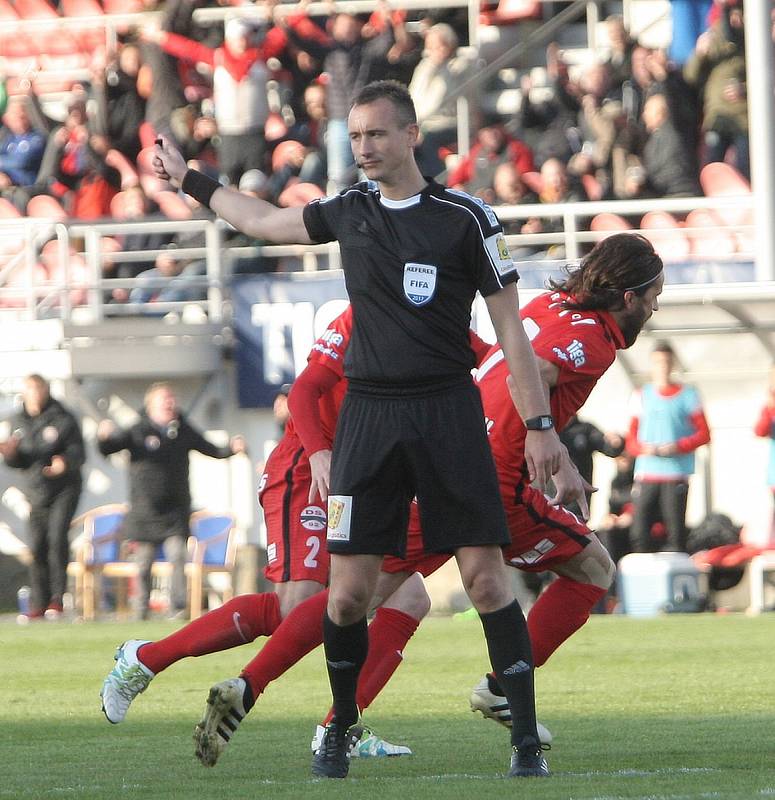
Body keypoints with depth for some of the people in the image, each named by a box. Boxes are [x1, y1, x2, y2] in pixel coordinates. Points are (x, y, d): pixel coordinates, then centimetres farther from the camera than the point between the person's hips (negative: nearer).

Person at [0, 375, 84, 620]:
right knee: (37, 546, 2)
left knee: (57, 537, -19)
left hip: (64, 489, -5)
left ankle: (57, 598, -13)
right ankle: (39, 604, 9)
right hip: (36, 491, 5)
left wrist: (65, 463, -35)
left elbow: (78, 453, -13)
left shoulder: (64, 420, -8)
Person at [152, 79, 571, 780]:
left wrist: (539, 424, -5)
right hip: (367, 414, 3)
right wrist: (189, 180, 39)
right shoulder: (348, 212, 10)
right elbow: (264, 220, 29)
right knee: (349, 590, -1)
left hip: (448, 412, -3)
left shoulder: (465, 218, -2)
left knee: (486, 577, -9)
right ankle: (340, 731, 18)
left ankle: (527, 737, -3)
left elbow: (510, 327, -1)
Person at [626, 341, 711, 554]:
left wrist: (679, 447, -10)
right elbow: (631, 439, 13)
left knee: (675, 531, -7)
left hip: (676, 475, -2)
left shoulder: (687, 395, 7)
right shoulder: (642, 396, 14)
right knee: (640, 532, -5)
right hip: (646, 474, 2)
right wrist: (644, 448, -8)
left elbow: (703, 434, 4)